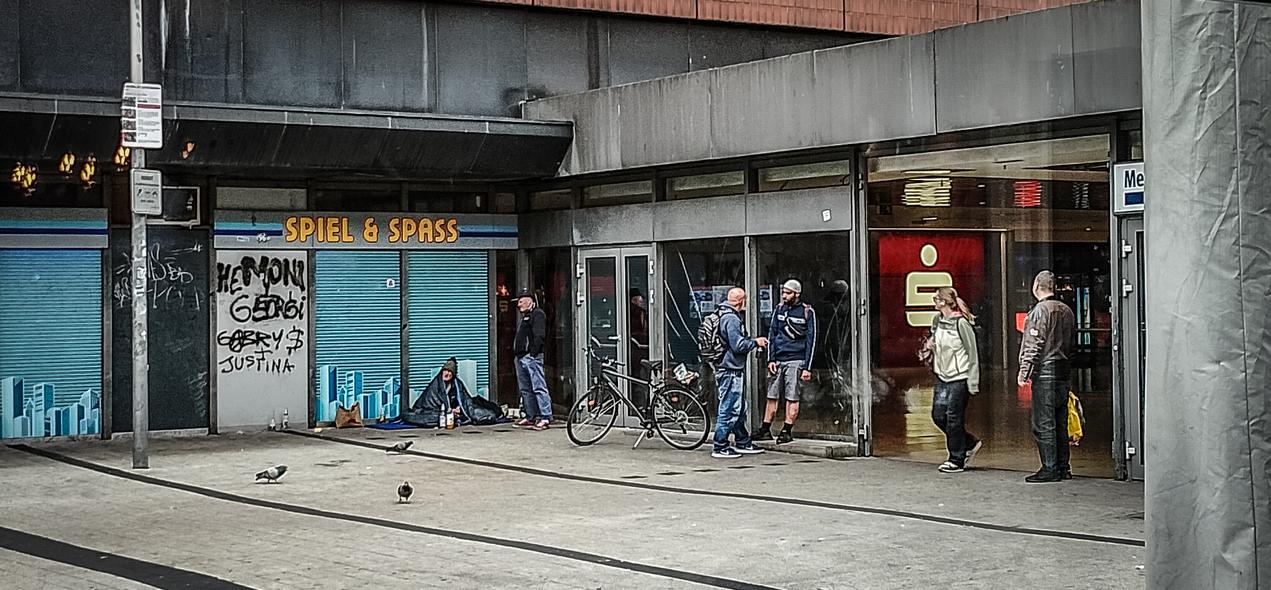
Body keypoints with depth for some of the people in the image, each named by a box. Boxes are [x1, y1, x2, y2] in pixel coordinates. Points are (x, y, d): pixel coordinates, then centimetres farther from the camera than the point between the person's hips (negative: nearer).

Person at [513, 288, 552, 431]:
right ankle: (530, 416, 19)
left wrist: (533, 352, -21)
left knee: (539, 387, -13)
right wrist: (516, 353, 18)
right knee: (525, 389, 12)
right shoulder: (524, 316, 24)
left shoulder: (537, 315, -7)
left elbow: (539, 336, -17)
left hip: (531, 357, -11)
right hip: (520, 357, 11)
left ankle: (545, 418, -16)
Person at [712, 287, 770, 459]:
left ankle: (743, 443, 28)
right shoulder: (731, 319, -18)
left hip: (733, 370, 11)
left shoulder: (726, 316, 16)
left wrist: (754, 341, 18)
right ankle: (720, 448, -1)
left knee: (739, 409, 19)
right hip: (730, 371, -11)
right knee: (728, 410, -5)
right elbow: (738, 345, -22)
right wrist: (755, 342, -8)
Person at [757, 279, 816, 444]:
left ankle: (786, 431, 1)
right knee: (772, 396, 5)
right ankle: (765, 429, 9)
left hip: (795, 360, -4)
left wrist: (807, 367, -7)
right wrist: (771, 359, 3)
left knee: (792, 398, -3)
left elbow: (811, 340, -2)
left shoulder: (807, 312, -1)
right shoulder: (779, 309, 12)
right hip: (778, 360, 4)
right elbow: (772, 335, 14)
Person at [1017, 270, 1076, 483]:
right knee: (1060, 422, 11)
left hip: (1045, 371, -8)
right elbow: (1071, 341, 16)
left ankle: (1050, 469, -7)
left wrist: (1024, 371, -10)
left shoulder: (1039, 310, -10)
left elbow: (1033, 345, -14)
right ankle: (1063, 467, 14)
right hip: (1063, 370, 8)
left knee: (1043, 423, -5)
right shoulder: (1066, 310, 13)